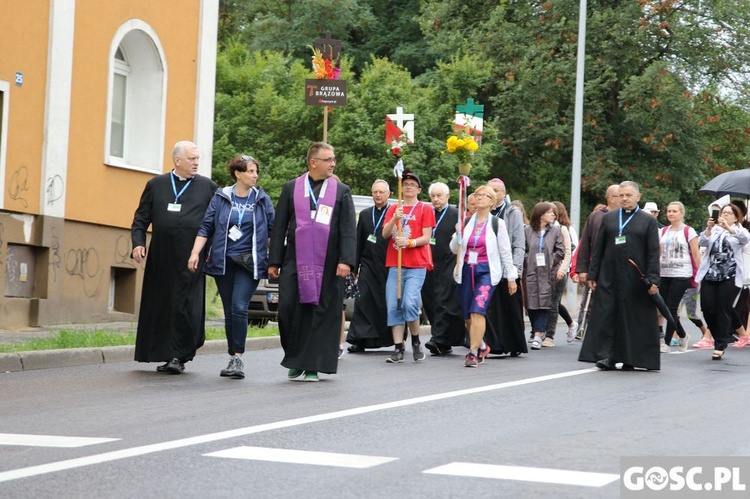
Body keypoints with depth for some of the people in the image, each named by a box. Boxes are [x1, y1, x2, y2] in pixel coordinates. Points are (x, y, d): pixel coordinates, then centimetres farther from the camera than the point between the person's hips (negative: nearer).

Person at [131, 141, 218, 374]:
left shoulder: (208, 187, 7)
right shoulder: (156, 185, 11)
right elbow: (140, 218, 12)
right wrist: (138, 243, -2)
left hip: (190, 259, -2)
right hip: (161, 259, 2)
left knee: (185, 307, -7)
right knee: (160, 307, 7)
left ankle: (178, 356, 1)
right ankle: (165, 355, 17)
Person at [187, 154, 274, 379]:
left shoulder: (262, 200, 4)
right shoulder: (221, 198, 4)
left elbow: (272, 231, 9)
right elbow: (206, 227, 3)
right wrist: (195, 253, -8)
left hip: (249, 263, -2)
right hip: (223, 262, 2)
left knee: (239, 308, -16)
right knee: (229, 312, 6)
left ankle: (238, 357, -13)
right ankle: (234, 359, 15)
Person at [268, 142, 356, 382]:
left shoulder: (342, 191, 5)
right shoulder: (291, 188, 6)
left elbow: (348, 229, 0)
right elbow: (279, 227, 7)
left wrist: (345, 260, -12)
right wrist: (274, 261, 2)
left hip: (327, 265, 0)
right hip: (295, 263, 0)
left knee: (321, 314, 0)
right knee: (289, 309, -4)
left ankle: (313, 365, 8)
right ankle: (295, 360, 14)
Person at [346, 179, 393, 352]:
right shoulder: (364, 214, 14)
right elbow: (358, 242, 14)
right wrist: (355, 267, 10)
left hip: (388, 265, -4)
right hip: (368, 265, 4)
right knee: (363, 301, -3)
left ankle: (396, 339, 13)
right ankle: (360, 340, -3)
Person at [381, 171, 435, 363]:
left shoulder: (425, 209, 5)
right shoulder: (393, 209, 15)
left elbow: (426, 238, -2)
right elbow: (385, 234, 4)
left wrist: (409, 242, -19)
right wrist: (394, 219, -14)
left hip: (416, 265, -4)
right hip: (395, 264, 4)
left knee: (410, 303, -18)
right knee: (393, 306, -3)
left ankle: (416, 341, 4)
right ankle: (398, 349, 2)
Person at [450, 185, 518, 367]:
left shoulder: (497, 223, 1)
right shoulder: (466, 222, 11)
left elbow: (505, 251, 4)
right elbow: (454, 249, 12)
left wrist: (511, 277, 4)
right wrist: (458, 235, -8)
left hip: (487, 271, -4)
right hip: (466, 270, 4)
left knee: (477, 311, -19)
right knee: (468, 316, 8)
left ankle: (473, 352, -17)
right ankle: (482, 346, 30)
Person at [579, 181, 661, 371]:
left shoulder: (648, 221, 6)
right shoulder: (608, 218, 12)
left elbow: (653, 253, 1)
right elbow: (598, 249, 12)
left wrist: (653, 280, -8)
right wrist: (592, 275, 5)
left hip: (635, 280, -2)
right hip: (609, 278, 2)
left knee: (633, 318, 1)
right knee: (606, 316, -3)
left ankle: (630, 359, 10)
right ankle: (606, 356, -2)